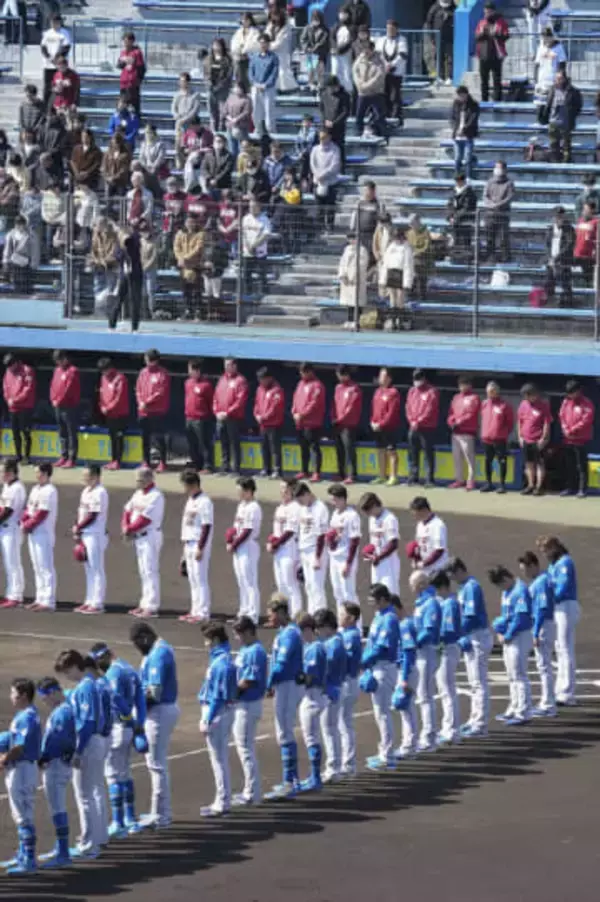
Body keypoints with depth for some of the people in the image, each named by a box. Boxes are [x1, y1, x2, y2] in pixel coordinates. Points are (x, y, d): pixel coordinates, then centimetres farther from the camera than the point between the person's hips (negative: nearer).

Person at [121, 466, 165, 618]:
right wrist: (125, 528, -4)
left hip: (150, 536, -9)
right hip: (138, 537, 9)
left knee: (150, 571, -10)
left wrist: (129, 529, -12)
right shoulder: (138, 494, 13)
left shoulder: (155, 496, -15)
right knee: (143, 572, 14)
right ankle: (145, 604, 20)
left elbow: (145, 519, -20)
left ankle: (151, 607, -11)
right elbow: (127, 510, 13)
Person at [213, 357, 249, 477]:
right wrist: (217, 411, 1)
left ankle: (236, 468, -7)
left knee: (235, 444, -7)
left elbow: (240, 401, -12)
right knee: (224, 444, 9)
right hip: (221, 418, 7)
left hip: (234, 418, -7)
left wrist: (228, 412, -15)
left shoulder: (240, 381, -4)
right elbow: (216, 397, 16)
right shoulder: (222, 379, 17)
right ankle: (225, 468, 13)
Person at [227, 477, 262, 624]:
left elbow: (247, 532, -18)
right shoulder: (241, 506, 15)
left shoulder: (253, 508, -14)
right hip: (238, 549, 10)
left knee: (250, 582, -8)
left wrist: (234, 545, -11)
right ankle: (244, 613, 23)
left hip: (248, 548, -10)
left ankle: (252, 616, -8)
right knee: (242, 582, 15)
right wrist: (229, 541, 2)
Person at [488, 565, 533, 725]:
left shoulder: (521, 591, -17)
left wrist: (507, 636, -16)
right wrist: (500, 632, 3)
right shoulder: (507, 592, 12)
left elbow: (521, 618, -21)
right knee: (512, 676, 17)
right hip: (508, 638, 10)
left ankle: (523, 713, -4)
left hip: (519, 637, -10)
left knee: (519, 676, -7)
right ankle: (513, 710, 27)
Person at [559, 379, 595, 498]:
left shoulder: (587, 403, -9)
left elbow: (586, 420, -16)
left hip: (581, 440, -6)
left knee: (581, 465, -5)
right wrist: (565, 429, -8)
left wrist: (573, 430, -16)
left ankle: (582, 489, -3)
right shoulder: (566, 401, 10)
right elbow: (562, 416, 9)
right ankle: (571, 487, 20)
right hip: (568, 439, 6)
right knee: (569, 465, 12)